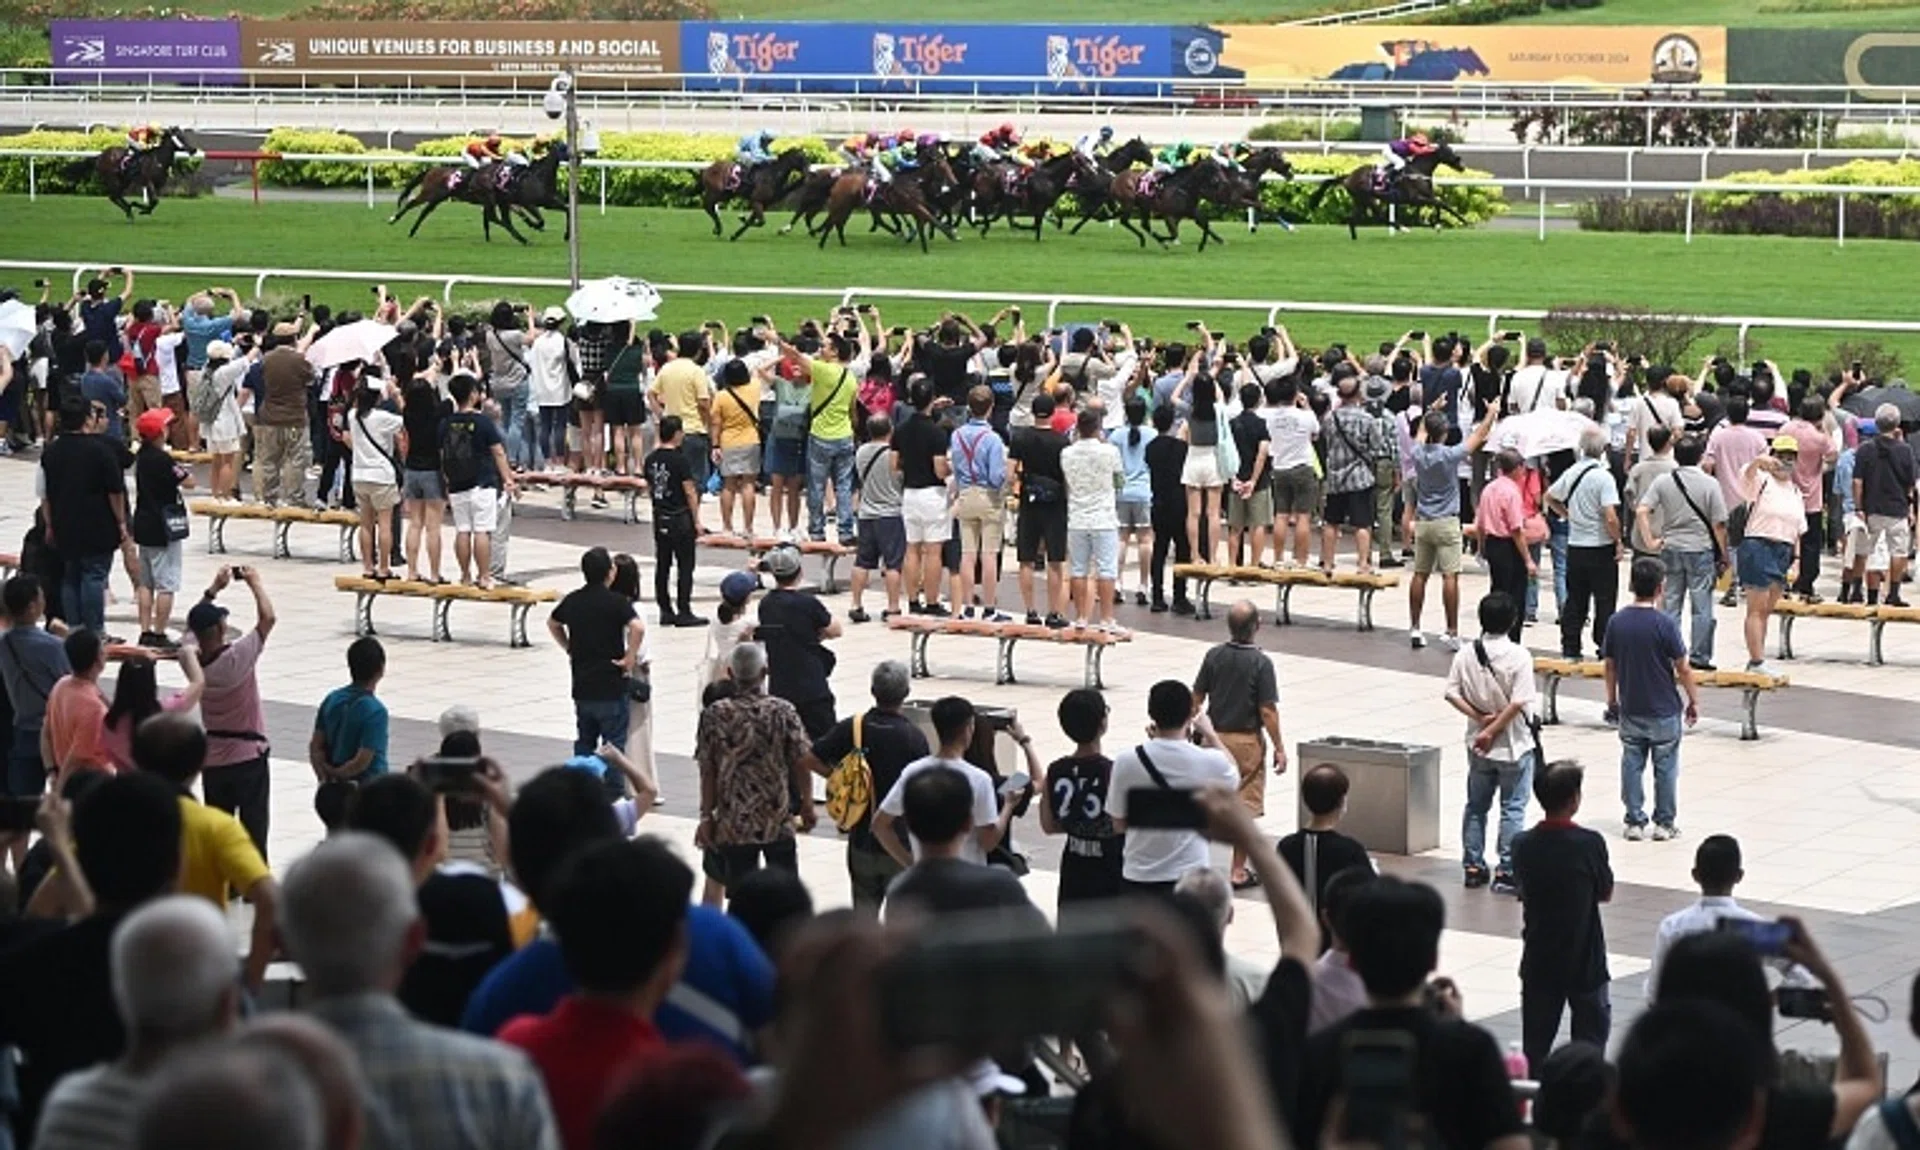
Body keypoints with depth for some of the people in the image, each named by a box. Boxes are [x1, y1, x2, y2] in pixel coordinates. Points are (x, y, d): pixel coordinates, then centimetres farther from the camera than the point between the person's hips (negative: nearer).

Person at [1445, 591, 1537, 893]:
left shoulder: (1466, 655, -3)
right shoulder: (1518, 656, -16)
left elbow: (1452, 693, -5)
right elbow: (1518, 702, -20)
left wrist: (1478, 716, -7)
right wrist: (1492, 730, -14)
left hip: (1479, 746, 4)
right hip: (1515, 745, -4)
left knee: (1476, 806, 16)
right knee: (1513, 809, 4)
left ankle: (1473, 867, 20)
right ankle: (1506, 871, 3)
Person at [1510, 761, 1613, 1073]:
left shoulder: (1523, 846, -8)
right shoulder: (1590, 843, -17)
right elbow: (1606, 893, -3)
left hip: (1539, 960, 3)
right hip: (1585, 958, -3)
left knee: (1535, 1046, 11)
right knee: (1590, 1037, 10)